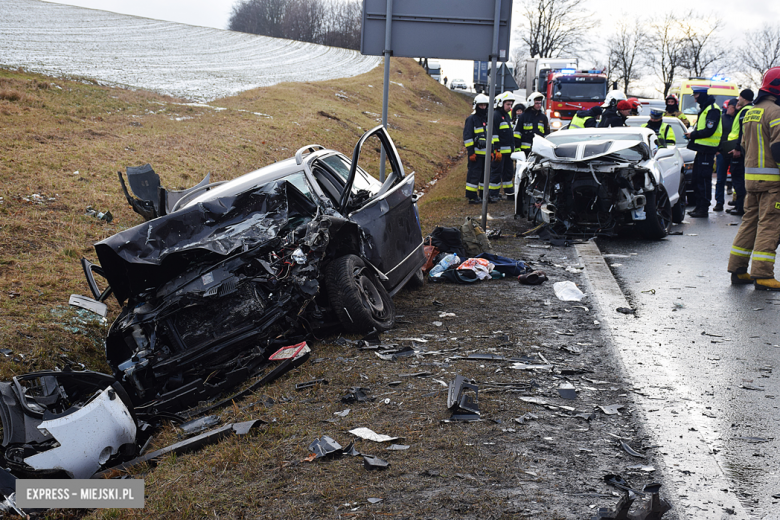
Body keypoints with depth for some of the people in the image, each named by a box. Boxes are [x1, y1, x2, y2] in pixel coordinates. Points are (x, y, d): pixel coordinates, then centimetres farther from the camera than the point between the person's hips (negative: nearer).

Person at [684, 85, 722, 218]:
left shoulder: (712, 110, -13)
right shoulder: (704, 109, 19)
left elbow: (709, 131, -21)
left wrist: (693, 134, -11)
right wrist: (693, 134, 8)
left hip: (707, 150, -10)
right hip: (701, 148, 10)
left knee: (704, 179, -8)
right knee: (696, 178, 13)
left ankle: (703, 209, -6)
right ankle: (699, 206, 20)